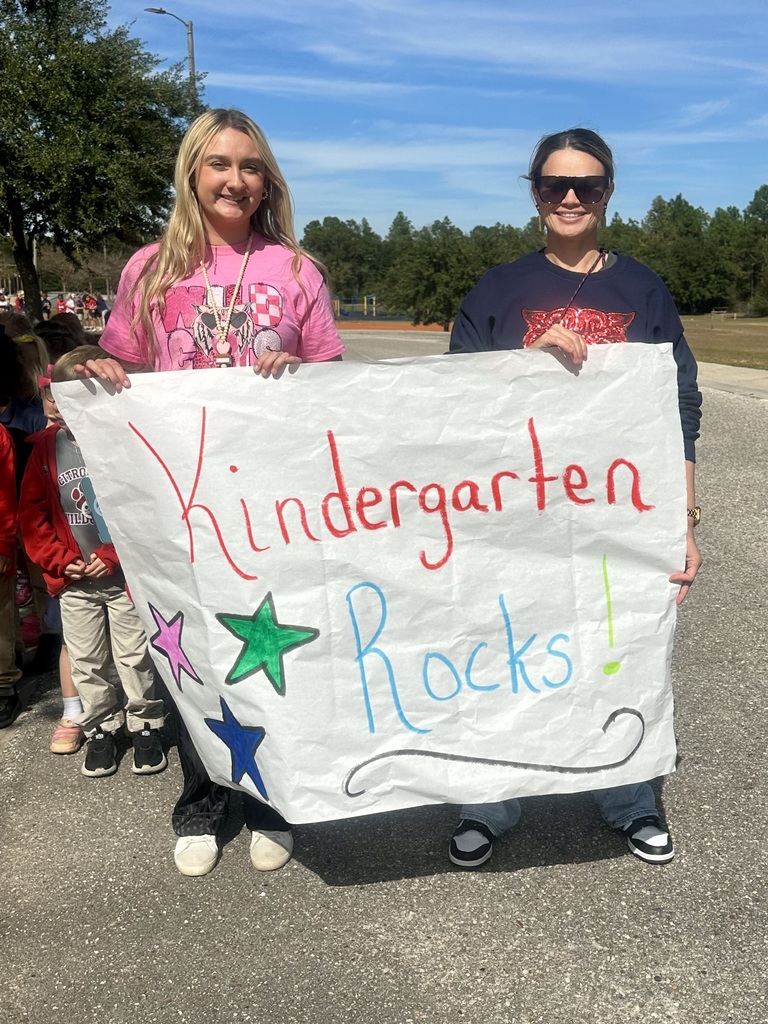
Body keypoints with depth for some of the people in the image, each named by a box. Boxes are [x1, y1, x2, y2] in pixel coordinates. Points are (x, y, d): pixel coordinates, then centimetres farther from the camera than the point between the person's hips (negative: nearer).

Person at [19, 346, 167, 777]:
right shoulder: (47, 446, 1)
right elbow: (32, 512, 5)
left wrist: (113, 555, -15)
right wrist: (59, 560, -4)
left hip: (124, 576, -4)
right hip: (74, 582, 4)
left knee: (135, 657, 8)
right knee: (86, 662, 14)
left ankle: (145, 725, 26)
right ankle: (101, 728, 31)